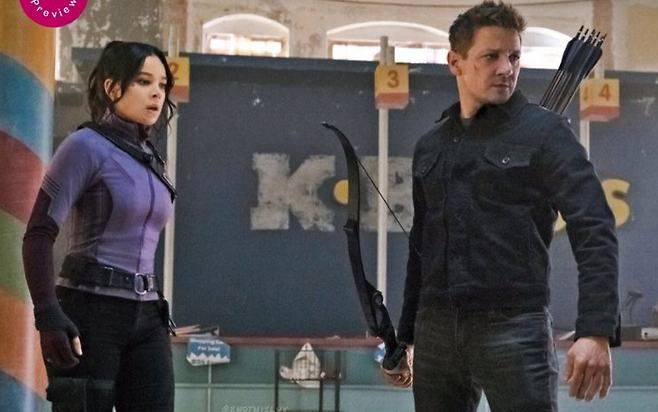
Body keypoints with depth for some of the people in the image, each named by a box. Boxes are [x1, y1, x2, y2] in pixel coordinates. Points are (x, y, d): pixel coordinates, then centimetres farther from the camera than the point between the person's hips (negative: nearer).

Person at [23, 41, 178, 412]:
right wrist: (48, 316, -21)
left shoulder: (150, 159, 16)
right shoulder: (87, 145, -6)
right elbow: (39, 235, -12)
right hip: (90, 311, -7)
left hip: (146, 315, 7)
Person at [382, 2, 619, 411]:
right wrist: (406, 337, 23)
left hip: (514, 328, -5)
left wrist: (596, 331, -22)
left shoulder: (543, 131, -1)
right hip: (436, 332, 5)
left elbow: (595, 232, -10)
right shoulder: (430, 146, 15)